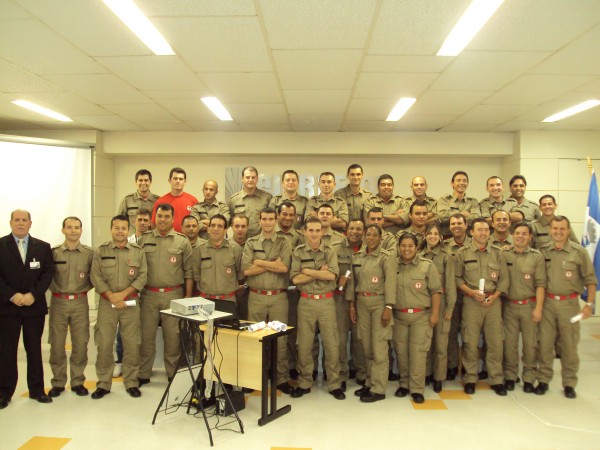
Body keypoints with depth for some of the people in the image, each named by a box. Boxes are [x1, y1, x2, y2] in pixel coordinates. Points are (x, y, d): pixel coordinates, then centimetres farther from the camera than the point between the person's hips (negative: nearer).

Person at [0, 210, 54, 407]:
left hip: (35, 306, 1)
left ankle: (37, 390, 18)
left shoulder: (43, 247, 6)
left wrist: (33, 294, -12)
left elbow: (48, 272, 0)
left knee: (35, 349, 9)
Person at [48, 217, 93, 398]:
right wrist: (55, 289, 1)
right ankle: (58, 382, 20)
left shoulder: (89, 253, 2)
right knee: (57, 344, 5)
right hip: (58, 302, 0)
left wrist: (85, 288, 1)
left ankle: (78, 381, 19)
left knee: (80, 344, 5)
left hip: (80, 303, 0)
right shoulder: (54, 252, 1)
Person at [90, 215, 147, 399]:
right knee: (104, 344, 2)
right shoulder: (100, 251, 4)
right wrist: (111, 296, -11)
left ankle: (131, 383, 17)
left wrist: (123, 293, -11)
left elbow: (142, 276, -1)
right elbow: (96, 277, -2)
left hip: (131, 303, 0)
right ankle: (103, 384, 17)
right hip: (106, 303, 0)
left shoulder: (138, 251, 4)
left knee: (132, 344, 4)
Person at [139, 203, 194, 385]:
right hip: (148, 294, 1)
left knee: (173, 337, 6)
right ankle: (143, 374, 23)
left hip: (173, 295, -1)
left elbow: (189, 272, 2)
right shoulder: (144, 240, 6)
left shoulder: (182, 241, 2)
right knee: (146, 336, 8)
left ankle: (173, 375, 21)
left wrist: (188, 297, -2)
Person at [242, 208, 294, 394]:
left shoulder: (284, 243, 4)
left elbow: (284, 267, -13)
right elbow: (246, 269, -8)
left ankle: (282, 378, 15)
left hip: (279, 297, -1)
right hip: (256, 297, 1)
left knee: (280, 338, 4)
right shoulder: (251, 243, 6)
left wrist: (259, 262, -9)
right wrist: (273, 264, -10)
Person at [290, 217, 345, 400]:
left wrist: (307, 271, -14)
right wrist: (320, 272, -12)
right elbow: (295, 279, -9)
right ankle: (304, 383, 22)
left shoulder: (330, 251, 0)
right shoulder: (298, 252, 0)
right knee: (304, 344, 8)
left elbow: (332, 275, -16)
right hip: (306, 302, 0)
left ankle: (334, 384, 18)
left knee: (331, 344, 5)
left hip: (327, 301, 0)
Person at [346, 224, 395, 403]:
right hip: (361, 303, 5)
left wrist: (388, 308, -17)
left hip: (379, 303, -5)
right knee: (366, 346, 12)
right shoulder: (357, 256, 9)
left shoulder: (386, 257, -7)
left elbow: (390, 283, -12)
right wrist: (352, 305, 7)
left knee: (378, 347, -3)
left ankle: (378, 389, 5)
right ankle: (370, 383, 24)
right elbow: (352, 281, 11)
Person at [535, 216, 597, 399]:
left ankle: (569, 383, 21)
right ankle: (543, 380, 19)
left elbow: (590, 279, 0)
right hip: (547, 302, 2)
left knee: (569, 345, 7)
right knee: (545, 343, 6)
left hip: (569, 303, -1)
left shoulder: (579, 252, -3)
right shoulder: (543, 251, 3)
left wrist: (589, 304, -5)